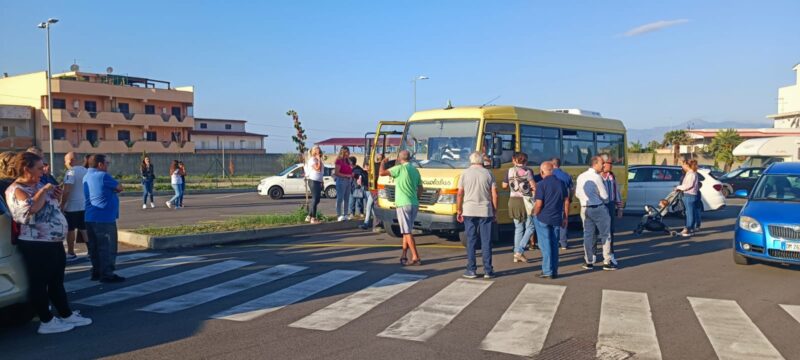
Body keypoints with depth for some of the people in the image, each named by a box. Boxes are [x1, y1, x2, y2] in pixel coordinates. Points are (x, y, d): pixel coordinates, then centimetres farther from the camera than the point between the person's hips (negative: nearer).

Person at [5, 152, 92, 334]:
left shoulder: (38, 185, 14)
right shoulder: (17, 190, -12)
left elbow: (52, 207, 26)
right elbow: (32, 208, -31)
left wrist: (56, 196, 6)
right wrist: (44, 190, -17)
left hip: (54, 241, 10)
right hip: (35, 244, -10)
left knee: (57, 281, 16)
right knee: (39, 283, 1)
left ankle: (67, 315, 25)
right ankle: (47, 322, 9)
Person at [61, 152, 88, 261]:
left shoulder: (71, 172, -16)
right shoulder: (85, 170, 8)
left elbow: (66, 191, -22)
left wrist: (62, 204, -14)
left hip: (72, 206, -7)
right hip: (85, 205, 7)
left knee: (71, 230, 4)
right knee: (84, 229, 13)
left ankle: (71, 253, 11)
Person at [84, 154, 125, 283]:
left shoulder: (87, 176, 15)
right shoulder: (103, 176, -14)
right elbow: (119, 188, -6)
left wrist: (110, 190, 5)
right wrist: (113, 189, 9)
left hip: (90, 218, 9)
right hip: (104, 218, -9)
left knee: (95, 247, 15)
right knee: (107, 247, -3)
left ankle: (96, 272, 21)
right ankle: (107, 274, -1)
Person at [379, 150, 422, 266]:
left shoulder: (400, 168, -8)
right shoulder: (415, 170, 13)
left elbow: (382, 173, -10)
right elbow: (420, 189, 15)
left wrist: (382, 162, 8)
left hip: (403, 204, -7)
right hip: (414, 204, 7)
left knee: (407, 232, -5)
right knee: (406, 231, 15)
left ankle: (416, 258, -9)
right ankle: (403, 256, 18)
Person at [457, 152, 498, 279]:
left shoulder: (465, 173, 2)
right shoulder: (488, 173, 3)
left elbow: (460, 194, 0)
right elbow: (494, 195, 1)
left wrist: (458, 211, 10)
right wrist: (495, 212, 9)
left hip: (469, 211, 0)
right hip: (485, 211, 0)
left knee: (471, 241, 5)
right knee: (486, 242, 5)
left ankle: (471, 270, 7)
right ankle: (488, 271, 8)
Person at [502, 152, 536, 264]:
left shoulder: (510, 171, 3)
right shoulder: (527, 171, -8)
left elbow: (504, 186, 13)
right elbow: (534, 187, -12)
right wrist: (531, 188, 9)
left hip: (513, 201, 4)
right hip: (525, 201, -4)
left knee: (518, 228, 13)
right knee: (530, 227, 6)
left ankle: (517, 254, 11)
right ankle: (519, 251, -7)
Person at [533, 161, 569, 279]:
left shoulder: (541, 184, -12)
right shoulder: (561, 183, 5)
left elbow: (539, 204, -16)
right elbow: (566, 202, 8)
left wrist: (535, 214, 2)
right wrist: (565, 217, 15)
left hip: (543, 218, -5)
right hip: (556, 219, 5)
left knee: (545, 245, 3)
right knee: (554, 244, 13)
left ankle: (547, 271, 5)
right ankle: (554, 271, 18)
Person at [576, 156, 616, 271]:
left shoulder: (581, 177, 5)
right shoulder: (597, 177, -15)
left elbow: (577, 194, 11)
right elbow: (605, 196, -10)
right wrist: (604, 201, 11)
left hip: (585, 208, 6)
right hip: (598, 208, -6)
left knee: (588, 235, 10)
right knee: (605, 234, 5)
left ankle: (589, 262, 13)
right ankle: (607, 262, 7)